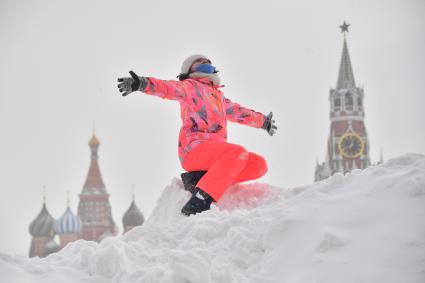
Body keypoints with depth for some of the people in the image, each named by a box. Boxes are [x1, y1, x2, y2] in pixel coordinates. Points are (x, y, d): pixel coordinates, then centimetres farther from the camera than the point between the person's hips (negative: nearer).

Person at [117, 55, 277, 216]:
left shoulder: (218, 96, 33)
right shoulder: (190, 86, 11)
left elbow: (237, 112, 48)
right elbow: (167, 88, -8)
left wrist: (263, 121, 59)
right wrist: (143, 84, -29)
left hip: (215, 152, 7)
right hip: (194, 148, -7)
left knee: (259, 165, -9)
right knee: (238, 152, -32)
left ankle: (198, 179, -18)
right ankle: (197, 204, -41)